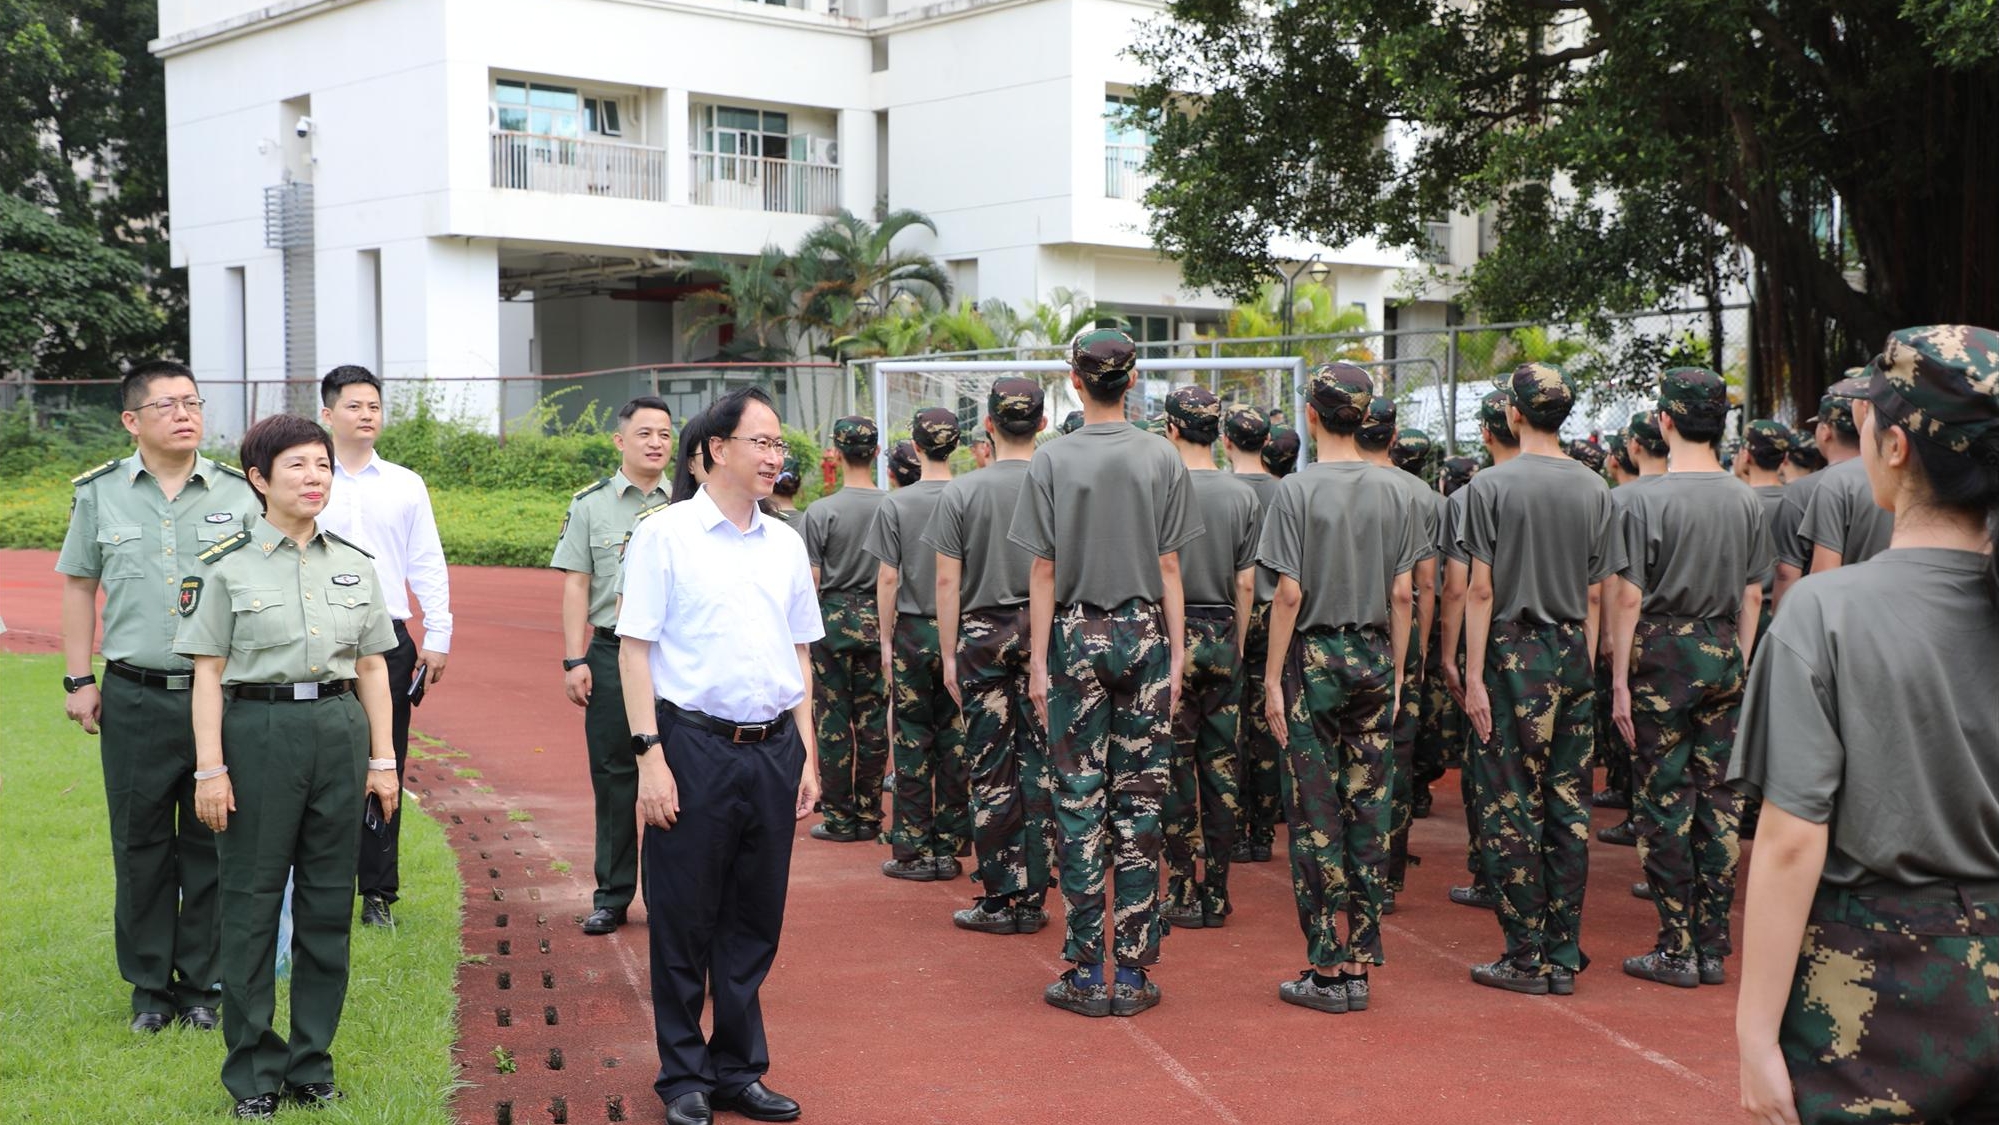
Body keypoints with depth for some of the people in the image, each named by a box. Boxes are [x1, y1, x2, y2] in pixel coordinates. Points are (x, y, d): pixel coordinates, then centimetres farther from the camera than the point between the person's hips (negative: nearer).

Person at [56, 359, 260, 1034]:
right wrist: (78, 679, 6)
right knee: (141, 844, 7)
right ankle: (150, 985, 19)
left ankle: (204, 983, 17)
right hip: (135, 697, 0)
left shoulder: (237, 494, 2)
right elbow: (78, 585, 11)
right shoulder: (100, 493, 4)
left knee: (212, 845, 5)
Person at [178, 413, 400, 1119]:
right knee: (253, 901, 2)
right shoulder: (225, 566, -1)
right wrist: (210, 768, -8)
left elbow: (372, 668, 11)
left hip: (339, 730, 3)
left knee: (329, 900, 7)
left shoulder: (354, 564, 9)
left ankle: (312, 1062, 19)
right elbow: (208, 672, -3)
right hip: (257, 731, -3)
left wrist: (383, 759, 7)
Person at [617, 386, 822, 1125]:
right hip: (695, 745, -5)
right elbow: (635, 648, -6)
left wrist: (806, 755, 12)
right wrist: (650, 756, -12)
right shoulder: (664, 536, -4)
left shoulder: (785, 543, 12)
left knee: (755, 925, 11)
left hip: (773, 750, 5)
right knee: (684, 923, 4)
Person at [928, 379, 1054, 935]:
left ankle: (999, 899, 5)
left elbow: (948, 582, -3)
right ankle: (1032, 898, 9)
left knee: (991, 769, 3)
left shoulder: (961, 493, -3)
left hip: (984, 635, -1)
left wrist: (950, 655, 3)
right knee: (1041, 765, 5)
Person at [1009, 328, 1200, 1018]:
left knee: (1080, 802, 2)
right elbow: (1169, 568, 0)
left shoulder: (1052, 461, -4)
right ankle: (1133, 974, 7)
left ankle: (1087, 976, 4)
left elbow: (1043, 573, -4)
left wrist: (1039, 663, 1)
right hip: (1145, 633, 1)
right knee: (1139, 801, 4)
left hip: (1077, 635, -1)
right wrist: (1177, 653, 6)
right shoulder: (1162, 460, 0)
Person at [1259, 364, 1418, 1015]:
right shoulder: (1394, 492, 5)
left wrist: (1273, 678, -5)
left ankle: (1327, 971, 1)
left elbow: (1290, 594, -11)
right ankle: (1358, 965, 11)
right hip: (1374, 658, 4)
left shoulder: (1298, 491, -8)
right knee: (1368, 812, 7)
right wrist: (1395, 673, 12)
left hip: (1314, 657, -4)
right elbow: (1402, 594, 4)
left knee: (1315, 814, 0)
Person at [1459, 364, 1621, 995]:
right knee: (1569, 808, 7)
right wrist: (1583, 666, 15)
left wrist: (1474, 676, -7)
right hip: (1573, 654, 5)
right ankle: (1564, 956, 12)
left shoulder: (1492, 486, -7)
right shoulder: (1594, 489, 7)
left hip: (1514, 652, -5)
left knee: (1511, 806, 0)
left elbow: (1481, 590, -9)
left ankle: (1526, 957, 1)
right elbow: (1595, 594, 8)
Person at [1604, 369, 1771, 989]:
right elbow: (1753, 595, 8)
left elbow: (1628, 597, -10)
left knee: (1663, 800, 1)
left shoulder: (1645, 500, -10)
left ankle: (1676, 950, 2)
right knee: (1717, 800, 8)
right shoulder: (1748, 501, 5)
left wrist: (1620, 680, -5)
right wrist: (1738, 666, 16)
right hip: (1724, 653, 5)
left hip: (1663, 650, -4)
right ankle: (1713, 948, 12)